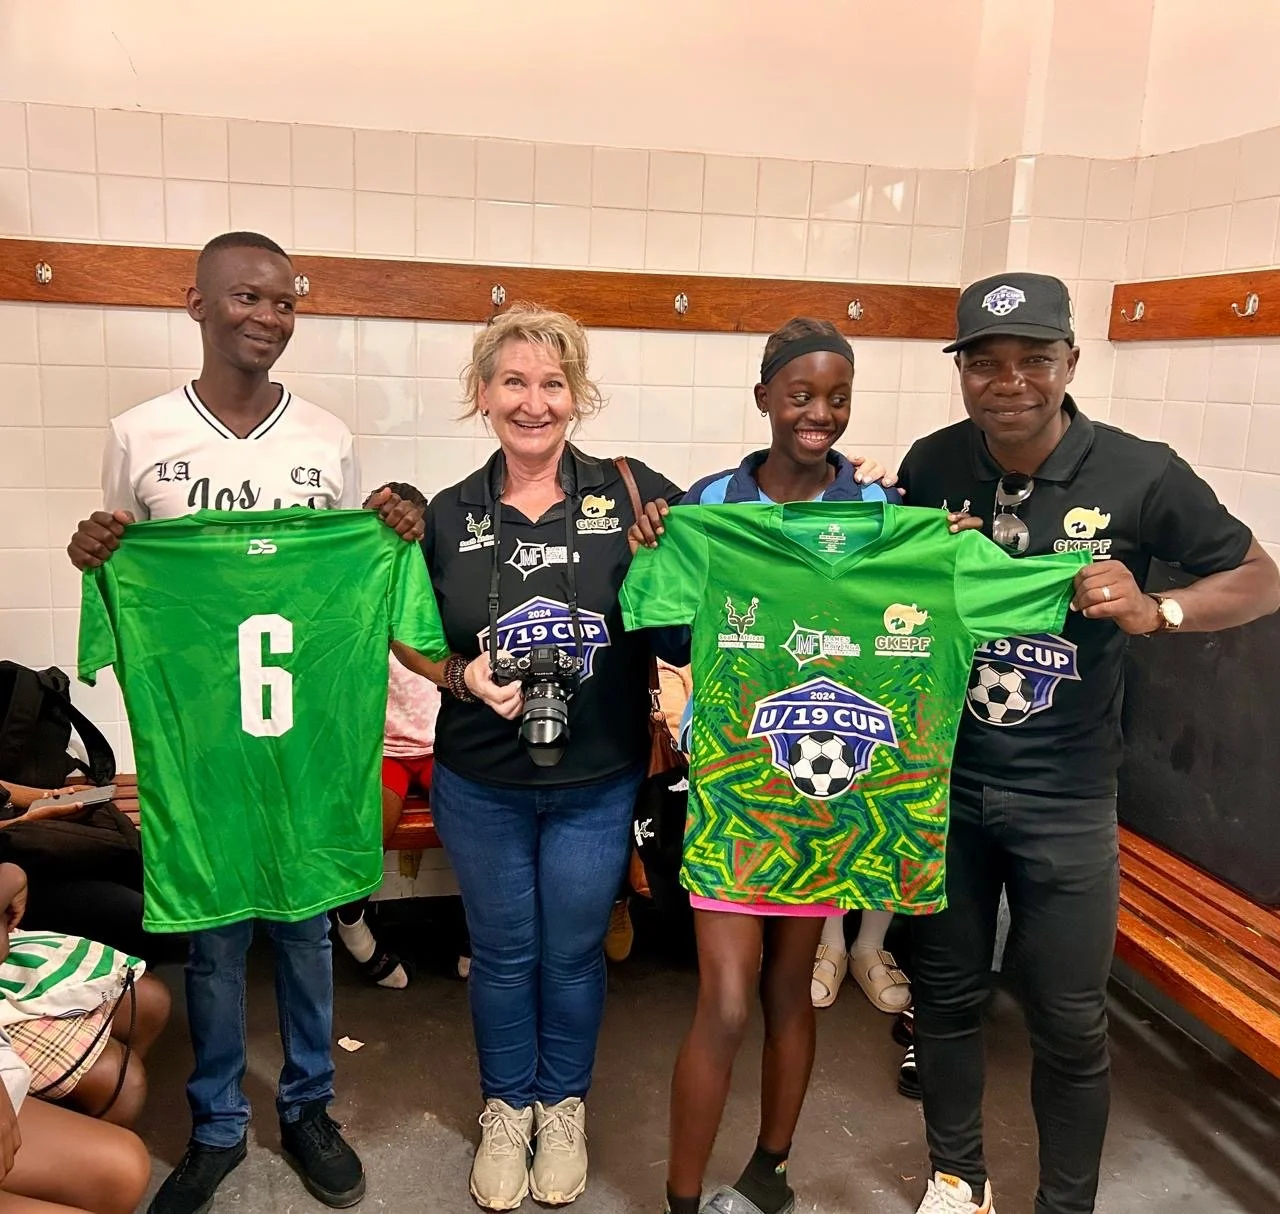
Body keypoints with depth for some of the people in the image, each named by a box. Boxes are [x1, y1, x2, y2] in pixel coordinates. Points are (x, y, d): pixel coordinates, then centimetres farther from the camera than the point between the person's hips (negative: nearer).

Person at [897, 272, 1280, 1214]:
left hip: (1066, 799, -2)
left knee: (1069, 1022, 10)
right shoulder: (932, 465, -5)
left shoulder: (1140, 475, -13)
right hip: (941, 779, 2)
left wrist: (1155, 612, -20)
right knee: (947, 993, 18)